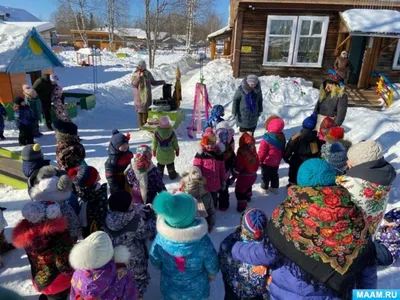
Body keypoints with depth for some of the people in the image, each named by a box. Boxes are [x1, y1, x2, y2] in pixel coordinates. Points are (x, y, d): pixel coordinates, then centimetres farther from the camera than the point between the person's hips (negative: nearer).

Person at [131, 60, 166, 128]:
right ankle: (141, 125, 8)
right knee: (140, 110, -1)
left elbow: (153, 82, 10)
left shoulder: (148, 73, 1)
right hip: (139, 95, -2)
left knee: (146, 110, 5)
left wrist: (161, 82, 1)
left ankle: (145, 124, 19)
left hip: (147, 95, 2)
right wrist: (139, 77, -20)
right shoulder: (135, 74, -4)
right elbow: (133, 84, -12)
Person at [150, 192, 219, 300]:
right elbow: (212, 267, -15)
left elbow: (155, 263, -9)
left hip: (170, 291, 1)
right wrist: (212, 275, 8)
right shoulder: (203, 242, -33)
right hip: (197, 290, -1)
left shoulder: (161, 238, -29)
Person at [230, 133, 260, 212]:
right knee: (248, 186, 33)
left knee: (240, 190, 7)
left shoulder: (241, 153, -25)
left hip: (244, 176, -7)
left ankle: (242, 205, 9)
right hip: (253, 175, 7)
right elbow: (257, 163, 8)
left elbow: (238, 167, -22)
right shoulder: (253, 150, -6)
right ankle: (248, 197, 55)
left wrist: (233, 177, -13)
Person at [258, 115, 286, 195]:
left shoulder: (267, 138, -29)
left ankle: (264, 188, 21)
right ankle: (275, 187, 33)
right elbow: (283, 150, 8)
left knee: (265, 175, 10)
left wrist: (259, 160, -4)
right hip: (276, 162, 6)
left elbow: (262, 152, -20)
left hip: (267, 162, -6)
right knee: (274, 174, 22)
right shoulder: (282, 137, -6)